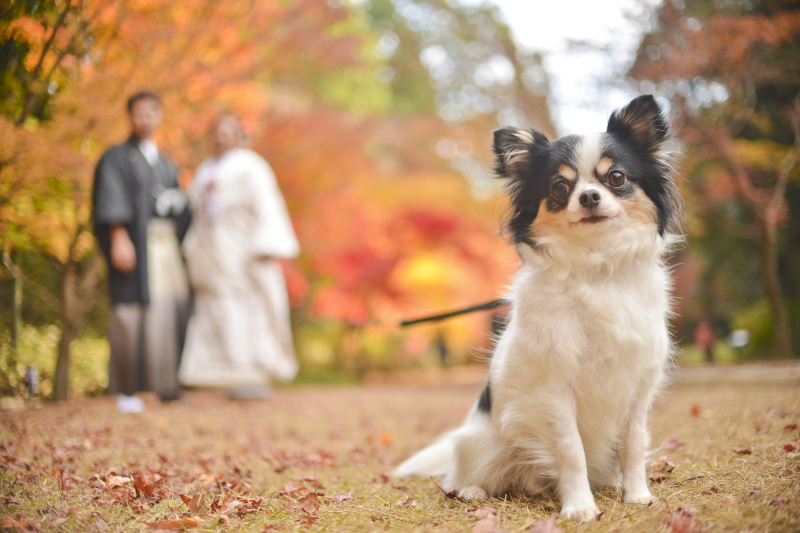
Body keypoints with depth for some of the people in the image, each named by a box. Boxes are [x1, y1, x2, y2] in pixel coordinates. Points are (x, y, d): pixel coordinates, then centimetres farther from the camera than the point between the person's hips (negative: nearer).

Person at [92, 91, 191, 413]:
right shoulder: (116, 157, 3)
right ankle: (126, 392, -7)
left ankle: (167, 386, 4)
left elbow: (180, 212, 22)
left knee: (170, 312, -1)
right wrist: (119, 238, -23)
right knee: (132, 314, -10)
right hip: (134, 245, -6)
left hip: (165, 245, 6)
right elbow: (112, 202, -10)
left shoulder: (166, 165, 22)